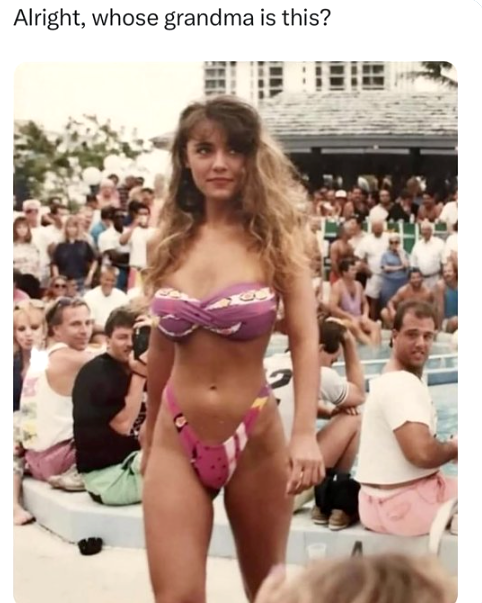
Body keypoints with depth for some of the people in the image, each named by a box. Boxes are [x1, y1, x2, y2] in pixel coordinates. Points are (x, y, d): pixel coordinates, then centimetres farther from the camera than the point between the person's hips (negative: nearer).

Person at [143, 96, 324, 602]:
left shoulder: (275, 237, -4)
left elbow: (305, 340, -12)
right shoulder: (170, 242, 3)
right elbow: (161, 344, 12)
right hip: (176, 440, 2)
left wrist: (305, 433, -26)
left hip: (254, 439, -1)